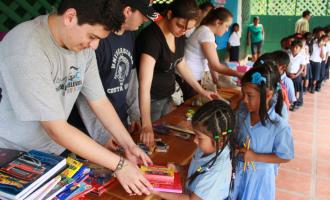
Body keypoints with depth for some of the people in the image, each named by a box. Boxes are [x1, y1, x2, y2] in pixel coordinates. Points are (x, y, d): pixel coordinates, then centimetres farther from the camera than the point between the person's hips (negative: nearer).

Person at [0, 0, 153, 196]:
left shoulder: (83, 46, -8)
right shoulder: (26, 49, -30)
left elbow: (99, 100, -2)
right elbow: (57, 129, -31)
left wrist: (129, 144, -12)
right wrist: (119, 164, -28)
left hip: (55, 151, 6)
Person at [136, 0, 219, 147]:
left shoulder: (179, 36, -3)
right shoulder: (152, 36, -27)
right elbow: (144, 84, -33)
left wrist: (202, 91, 8)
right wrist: (146, 125, -39)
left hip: (167, 97, 7)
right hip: (150, 100, -7)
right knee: (152, 143, 8)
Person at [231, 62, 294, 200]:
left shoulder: (280, 126, -27)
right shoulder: (241, 112, -12)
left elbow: (285, 157, -17)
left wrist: (255, 157, -22)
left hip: (259, 176, -4)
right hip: (237, 169, 4)